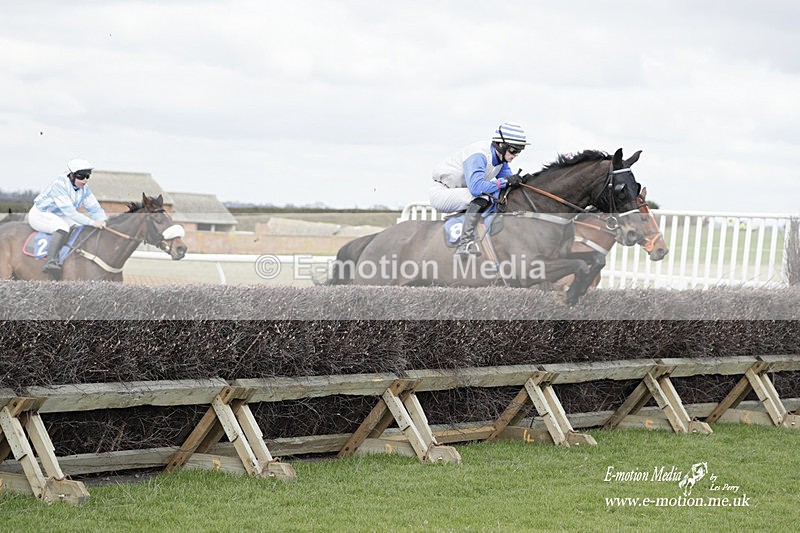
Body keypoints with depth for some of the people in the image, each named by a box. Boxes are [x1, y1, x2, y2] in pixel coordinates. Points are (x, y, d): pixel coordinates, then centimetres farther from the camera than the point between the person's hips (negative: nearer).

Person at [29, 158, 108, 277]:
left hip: (59, 216, 8)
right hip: (40, 214, -8)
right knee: (63, 227, -35)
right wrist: (92, 222, -41)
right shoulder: (60, 185, -29)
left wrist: (102, 220, -28)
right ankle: (51, 262, -45)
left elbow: (94, 208, -5)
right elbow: (69, 211, -35)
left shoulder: (84, 188, -5)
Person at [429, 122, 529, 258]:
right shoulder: (478, 155, -28)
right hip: (441, 192, -10)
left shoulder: (501, 158, 0)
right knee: (483, 196, -31)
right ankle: (465, 243, -33)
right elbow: (476, 187, -40)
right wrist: (505, 181, -33)